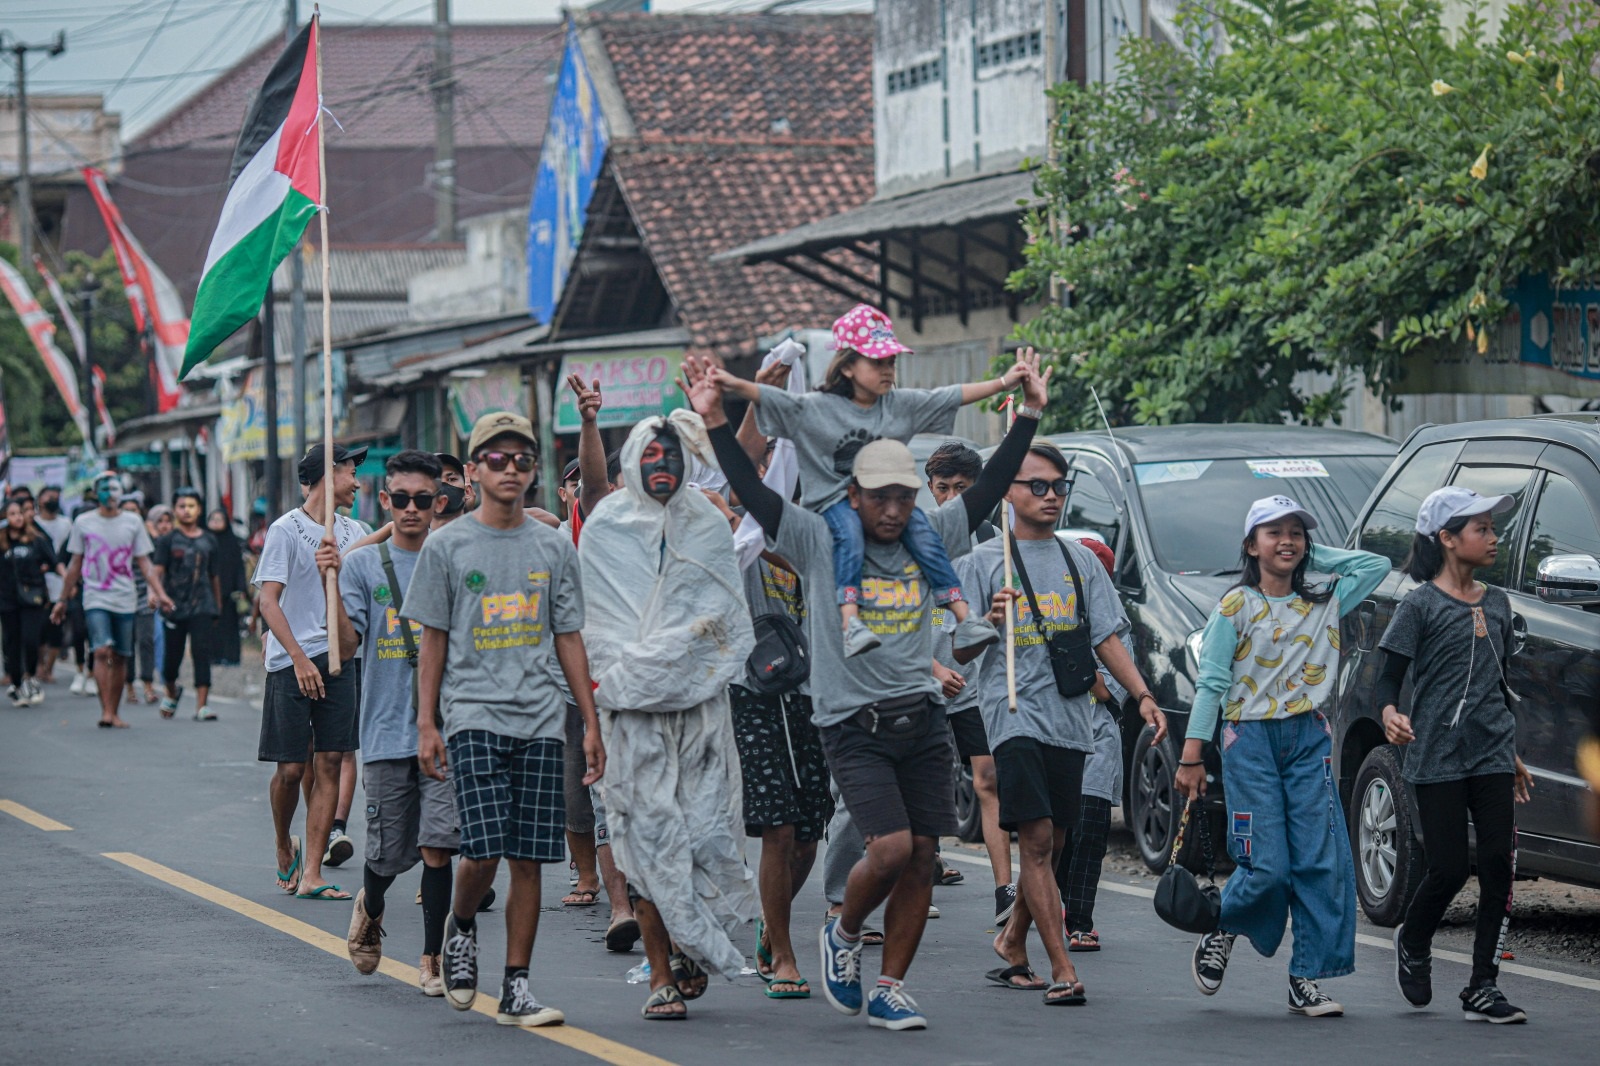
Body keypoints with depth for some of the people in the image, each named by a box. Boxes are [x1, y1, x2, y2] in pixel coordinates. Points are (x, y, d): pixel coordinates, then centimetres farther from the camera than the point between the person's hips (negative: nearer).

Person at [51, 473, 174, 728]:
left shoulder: (133, 522, 6)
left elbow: (144, 563, 8)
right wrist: (63, 600, 13)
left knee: (120, 658, 5)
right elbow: (75, 565, 12)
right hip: (96, 598, -2)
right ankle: (106, 711, -19)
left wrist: (160, 593, -4)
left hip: (125, 600, 2)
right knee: (102, 651, -18)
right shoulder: (83, 523, 4)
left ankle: (114, 713, 14)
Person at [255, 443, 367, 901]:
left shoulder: (352, 534, 13)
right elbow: (268, 600, -10)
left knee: (330, 764, -2)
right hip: (291, 659, -5)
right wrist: (299, 658, -18)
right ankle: (284, 848, 25)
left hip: (339, 657, 5)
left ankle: (311, 874, 0)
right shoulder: (286, 530, -4)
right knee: (291, 767, -3)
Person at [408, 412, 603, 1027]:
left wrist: (592, 724, 10)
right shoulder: (447, 547, 3)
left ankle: (515, 989, 6)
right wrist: (426, 724, -1)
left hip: (540, 722, 3)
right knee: (484, 851, -14)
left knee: (528, 859, 0)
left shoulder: (553, 548, 10)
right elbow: (433, 640, 5)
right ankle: (460, 925, 18)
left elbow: (568, 638, 13)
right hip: (473, 716, -3)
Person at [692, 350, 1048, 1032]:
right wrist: (715, 421, -16)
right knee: (891, 847, -17)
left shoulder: (930, 540, 10)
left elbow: (992, 486, 11)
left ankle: (890, 990, 11)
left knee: (921, 859, 1)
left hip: (922, 721, 4)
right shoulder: (820, 542, -1)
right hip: (853, 726, -4)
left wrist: (1029, 416, 6)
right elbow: (751, 491, -7)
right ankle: (843, 935, 12)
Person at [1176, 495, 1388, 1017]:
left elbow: (1376, 564, 18)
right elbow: (1211, 684, -2)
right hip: (1252, 739, -4)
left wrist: (1315, 556, 13)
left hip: (1310, 739, 4)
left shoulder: (1323, 604, 12)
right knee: (1266, 866, -10)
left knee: (1322, 861, -5)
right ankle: (1220, 935, 19)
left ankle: (1307, 979, -1)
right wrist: (1192, 756, -8)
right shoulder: (1236, 607, 1)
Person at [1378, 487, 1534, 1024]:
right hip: (1437, 756, -5)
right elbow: (1389, 678, -6)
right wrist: (1389, 714, -28)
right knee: (1450, 868, -6)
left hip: (1492, 757, 5)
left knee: (1498, 867, -3)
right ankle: (1413, 943, 25)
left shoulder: (1496, 603, 13)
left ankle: (1483, 988, 3)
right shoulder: (1420, 605, -5)